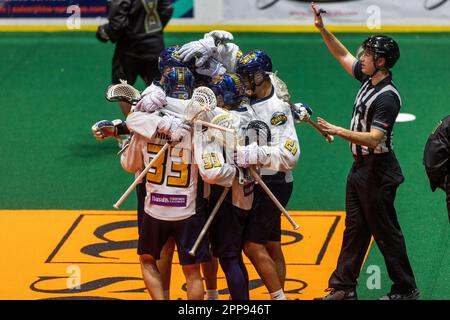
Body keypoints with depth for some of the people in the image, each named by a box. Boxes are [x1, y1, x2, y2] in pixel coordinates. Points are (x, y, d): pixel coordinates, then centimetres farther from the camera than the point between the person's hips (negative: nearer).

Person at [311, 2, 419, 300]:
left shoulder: (387, 97, -21)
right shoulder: (369, 79, 6)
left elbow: (373, 139, -28)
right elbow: (344, 55, 21)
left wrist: (338, 131, -30)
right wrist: (323, 30, 15)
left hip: (377, 172, -9)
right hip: (360, 168, 9)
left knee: (385, 231, -2)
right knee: (354, 228, 11)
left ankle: (406, 289, 6)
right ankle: (343, 287, 15)